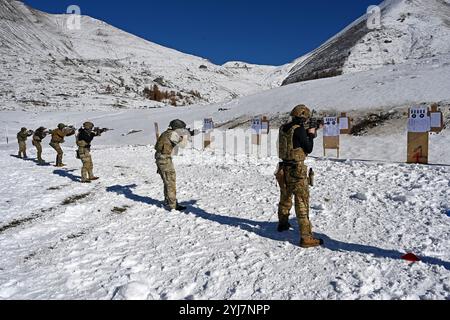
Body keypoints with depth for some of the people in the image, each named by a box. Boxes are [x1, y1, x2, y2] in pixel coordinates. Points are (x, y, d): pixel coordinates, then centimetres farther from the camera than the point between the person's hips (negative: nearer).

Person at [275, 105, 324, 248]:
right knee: (302, 202, -4)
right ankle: (306, 237, -2)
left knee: (285, 197, 24)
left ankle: (283, 224, 43)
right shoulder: (299, 130, -17)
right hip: (297, 170, -8)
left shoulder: (283, 128, 6)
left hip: (284, 168, 8)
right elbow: (308, 149, -9)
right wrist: (311, 135, 5)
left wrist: (306, 134, 16)